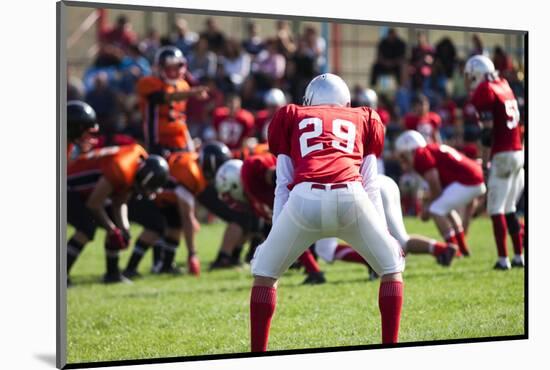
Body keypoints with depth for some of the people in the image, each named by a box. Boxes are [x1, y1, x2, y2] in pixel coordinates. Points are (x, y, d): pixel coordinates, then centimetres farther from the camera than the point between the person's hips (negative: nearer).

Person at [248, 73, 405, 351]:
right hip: (350, 197, 0)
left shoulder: (292, 118, 30)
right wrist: (385, 234, 31)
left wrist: (275, 233, 25)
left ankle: (258, 354, 16)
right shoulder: (363, 120, 32)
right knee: (391, 269, 23)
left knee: (265, 273, 20)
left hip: (305, 199, 0)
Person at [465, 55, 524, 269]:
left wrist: (485, 161, -9)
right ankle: (519, 256, 18)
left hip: (502, 155, -8)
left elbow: (488, 131, -13)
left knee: (496, 209, -2)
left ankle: (503, 259, -5)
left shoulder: (484, 92, -9)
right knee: (509, 208, 16)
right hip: (518, 152, 8)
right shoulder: (503, 86, 15)